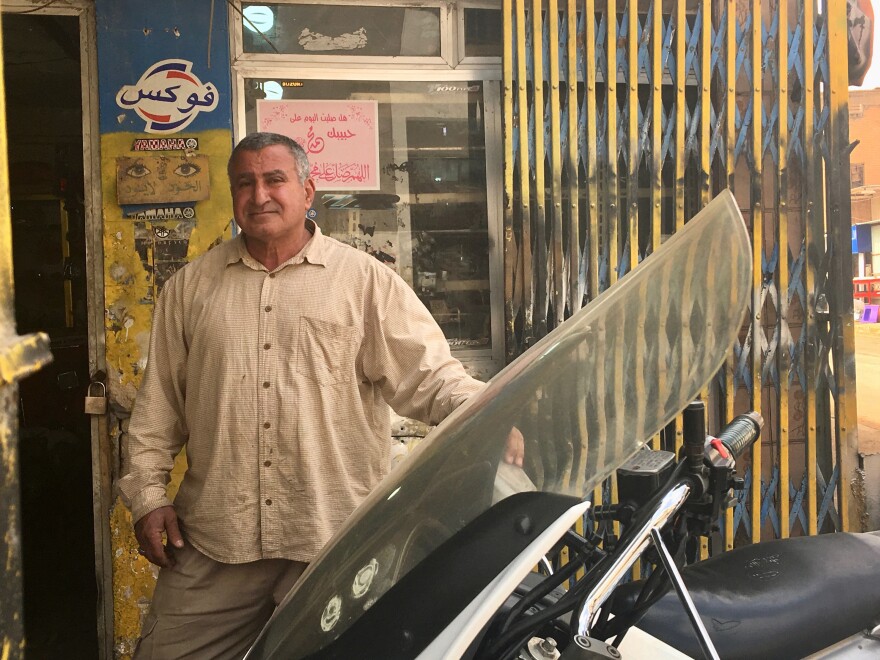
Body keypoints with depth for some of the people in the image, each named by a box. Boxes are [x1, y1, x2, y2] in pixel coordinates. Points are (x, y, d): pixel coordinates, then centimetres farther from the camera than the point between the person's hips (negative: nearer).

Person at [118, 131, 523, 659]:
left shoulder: (367, 280, 3)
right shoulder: (190, 287, 12)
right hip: (214, 538, 3)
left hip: (336, 539, -2)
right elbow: (159, 403, 14)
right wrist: (148, 494, 8)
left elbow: (430, 374, -4)